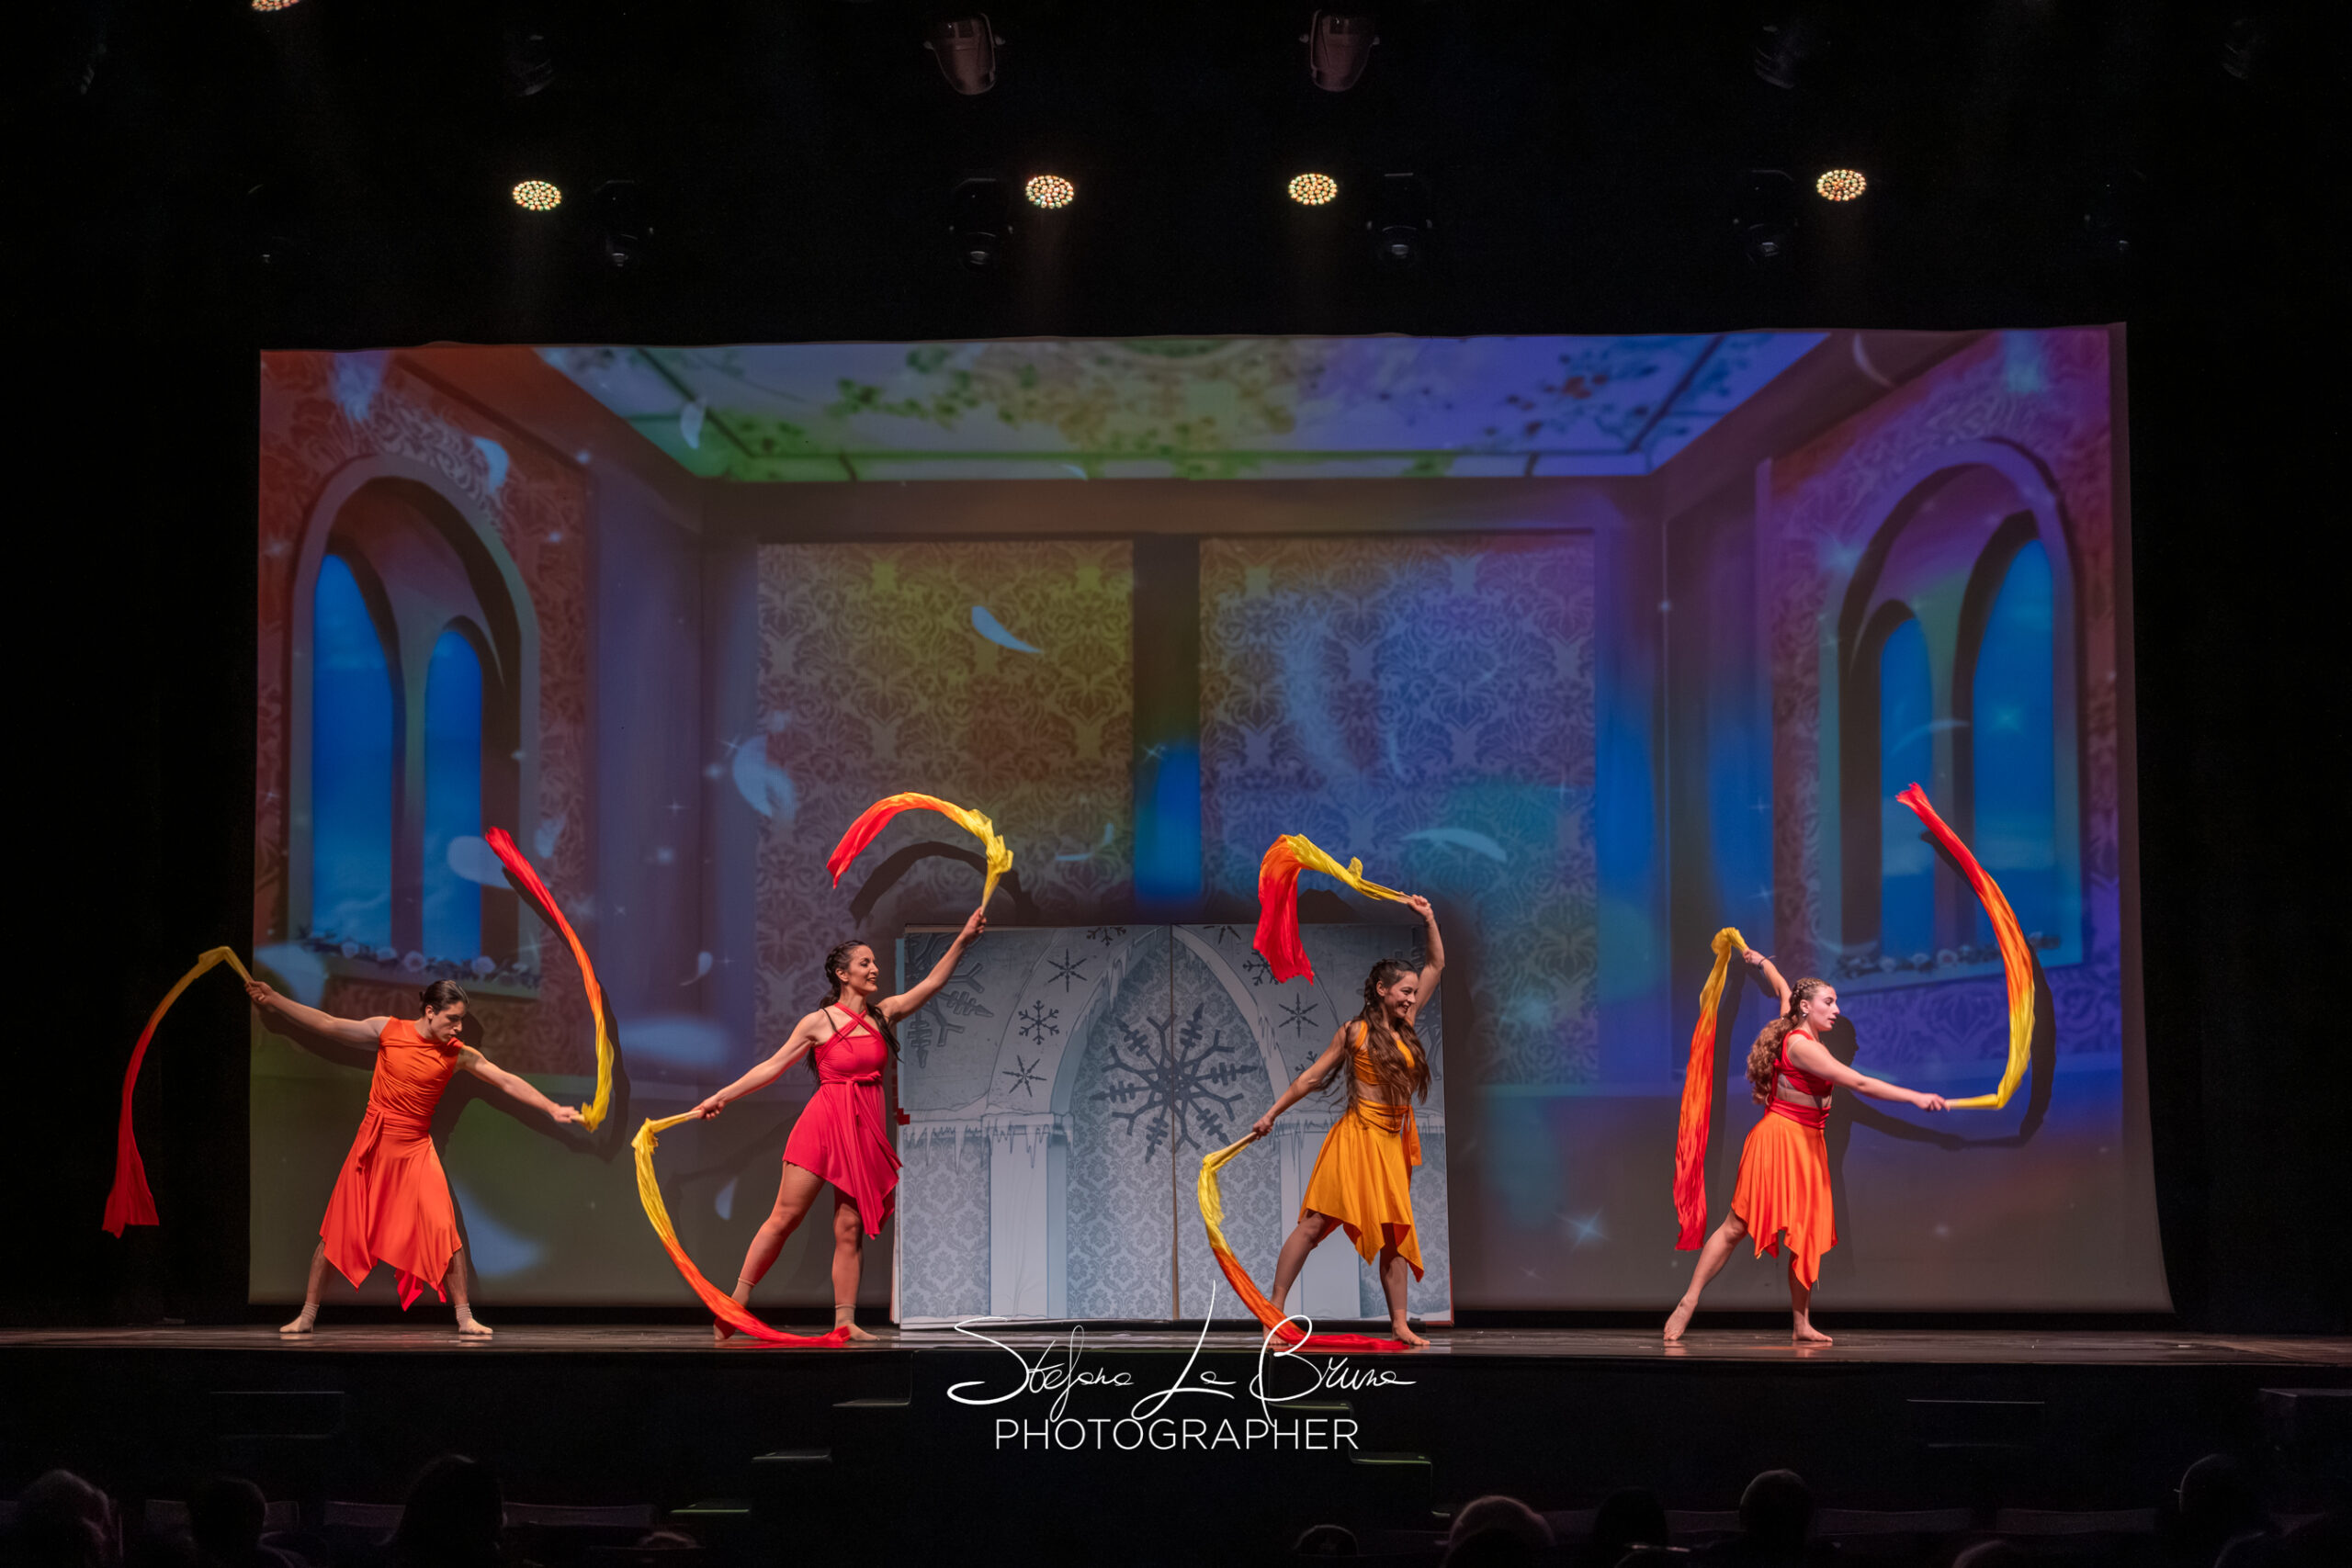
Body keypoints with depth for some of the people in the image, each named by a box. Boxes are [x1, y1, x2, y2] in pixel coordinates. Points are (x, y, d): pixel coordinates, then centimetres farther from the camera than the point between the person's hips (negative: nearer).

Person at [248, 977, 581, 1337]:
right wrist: (274, 1001, -7)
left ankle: (465, 1319, -4)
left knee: (444, 1234, -12)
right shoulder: (388, 1030, -6)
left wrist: (552, 1108, -12)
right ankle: (307, 1317, 17)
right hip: (372, 1148, 0)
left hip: (416, 1152, 0)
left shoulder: (458, 1055, -4)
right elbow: (328, 1025, -4)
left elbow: (507, 1081, -6)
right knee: (335, 1234, 4)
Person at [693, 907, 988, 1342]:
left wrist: (964, 939, 7)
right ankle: (735, 1304, 2)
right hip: (824, 1122, -4)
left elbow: (931, 983, 13)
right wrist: (722, 1097, 1)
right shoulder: (818, 1023, 0)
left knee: (850, 1228, 1)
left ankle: (844, 1321, 2)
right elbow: (773, 1066, 3)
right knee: (785, 1215, -6)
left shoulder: (884, 1014, 11)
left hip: (866, 1131, 4)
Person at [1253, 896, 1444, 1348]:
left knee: (1395, 1233, 6)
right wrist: (1272, 1114, 1)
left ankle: (1399, 1323, 10)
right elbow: (1311, 1078, 1)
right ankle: (1275, 1308, -3)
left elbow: (1436, 965, 17)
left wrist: (1429, 919, 11)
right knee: (1315, 1223, -7)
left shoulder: (1405, 1025, 10)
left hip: (1393, 1142, 6)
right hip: (1357, 1136, -6)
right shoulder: (1354, 1032, -5)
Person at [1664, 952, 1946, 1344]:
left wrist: (1762, 962, 49)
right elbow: (1859, 1083, -25)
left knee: (1807, 1235, 4)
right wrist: (1915, 1097, -25)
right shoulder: (1801, 1045, -19)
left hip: (1807, 1147, 9)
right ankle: (1688, 1303, -3)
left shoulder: (1798, 1032, 8)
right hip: (1779, 1139, -9)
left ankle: (1802, 1325, 7)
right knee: (1737, 1226, -7)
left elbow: (1782, 988, 29)